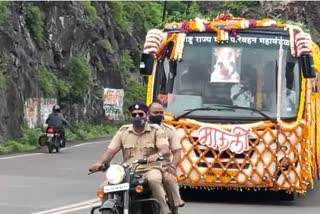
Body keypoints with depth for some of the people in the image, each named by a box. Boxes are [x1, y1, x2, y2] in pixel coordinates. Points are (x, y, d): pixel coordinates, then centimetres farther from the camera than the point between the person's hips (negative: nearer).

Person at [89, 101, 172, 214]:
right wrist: (100, 163, -16)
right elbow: (111, 150, 5)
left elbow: (165, 149, -13)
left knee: (154, 180, -39)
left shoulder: (156, 130, 4)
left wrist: (157, 155, -38)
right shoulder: (123, 131, 12)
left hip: (150, 169, -3)